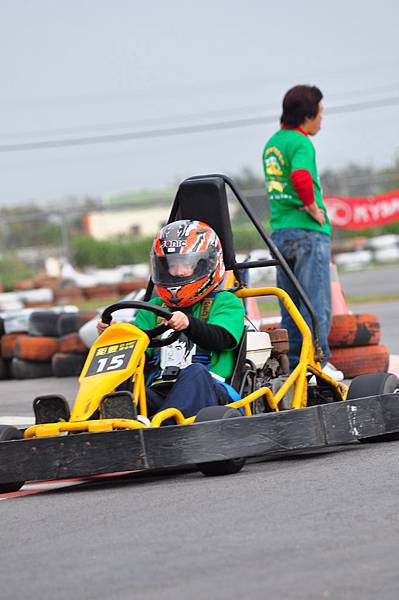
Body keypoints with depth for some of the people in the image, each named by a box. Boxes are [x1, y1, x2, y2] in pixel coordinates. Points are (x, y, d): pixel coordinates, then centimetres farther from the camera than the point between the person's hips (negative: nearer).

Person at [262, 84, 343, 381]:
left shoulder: (272, 143, 15)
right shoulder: (301, 143, -13)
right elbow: (301, 178, -31)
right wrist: (314, 209, -17)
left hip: (279, 232, 8)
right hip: (308, 233, -8)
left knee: (290, 306, 12)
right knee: (316, 303, -3)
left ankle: (293, 363, 14)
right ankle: (318, 363, -3)